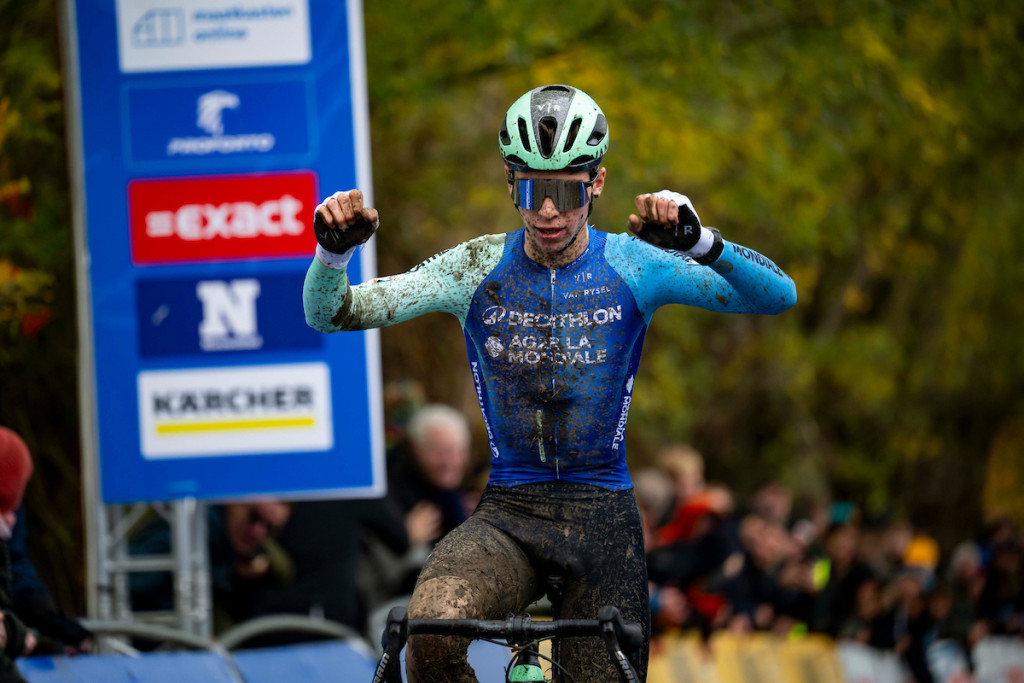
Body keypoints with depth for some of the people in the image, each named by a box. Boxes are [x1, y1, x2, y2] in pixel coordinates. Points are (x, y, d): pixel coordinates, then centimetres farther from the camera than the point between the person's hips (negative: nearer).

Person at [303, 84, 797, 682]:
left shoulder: (631, 265, -2)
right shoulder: (478, 269, 0)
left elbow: (777, 296, -13)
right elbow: (329, 314, -2)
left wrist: (701, 242, -32)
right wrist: (335, 249, -24)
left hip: (602, 514, 0)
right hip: (508, 513, 0)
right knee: (433, 628, -30)